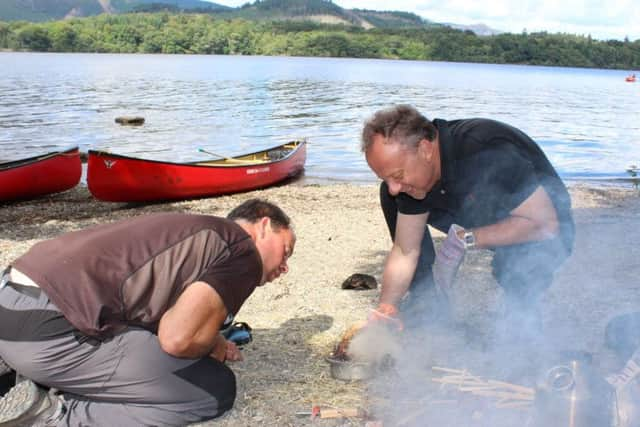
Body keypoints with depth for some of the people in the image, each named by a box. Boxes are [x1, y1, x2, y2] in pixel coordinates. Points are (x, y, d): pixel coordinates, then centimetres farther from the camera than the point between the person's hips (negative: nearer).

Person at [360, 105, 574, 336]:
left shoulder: (489, 153, -36)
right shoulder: (412, 176, -14)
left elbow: (547, 223, -32)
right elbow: (405, 252, -8)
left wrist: (467, 239, -35)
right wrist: (385, 308, -18)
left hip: (541, 237, -6)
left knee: (513, 266, -41)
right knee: (391, 200, -5)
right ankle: (425, 298, 4)